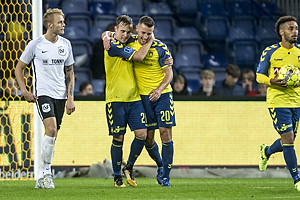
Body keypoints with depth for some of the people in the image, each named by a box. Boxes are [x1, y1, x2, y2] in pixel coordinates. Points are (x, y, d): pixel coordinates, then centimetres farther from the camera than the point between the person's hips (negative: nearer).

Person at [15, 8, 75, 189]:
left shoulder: (66, 44, 8)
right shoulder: (35, 45, -5)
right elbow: (19, 68, 5)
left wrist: (70, 97, 6)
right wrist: (25, 91, -5)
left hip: (60, 95, 5)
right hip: (43, 93, -5)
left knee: (53, 136, 5)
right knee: (51, 129, -21)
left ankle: (43, 177, 14)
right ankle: (46, 173, -12)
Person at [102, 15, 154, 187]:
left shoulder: (127, 46, 10)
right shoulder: (113, 46, -12)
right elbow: (139, 56, -17)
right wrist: (150, 40, -3)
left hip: (134, 98, 7)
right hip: (116, 100, -7)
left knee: (142, 134, -3)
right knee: (118, 139, -1)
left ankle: (129, 167, 17)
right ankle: (117, 176, 10)